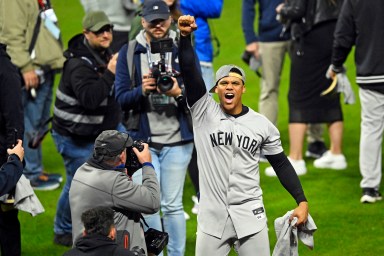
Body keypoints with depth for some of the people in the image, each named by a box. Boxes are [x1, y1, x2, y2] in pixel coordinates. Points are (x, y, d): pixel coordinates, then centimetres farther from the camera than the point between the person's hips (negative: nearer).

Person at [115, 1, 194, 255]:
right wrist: (142, 91, -19)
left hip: (177, 140, -1)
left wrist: (179, 93, -21)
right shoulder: (129, 53, 4)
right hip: (143, 138, 1)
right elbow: (121, 98, 0)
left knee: (172, 205, 0)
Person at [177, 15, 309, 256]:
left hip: (250, 216, 1)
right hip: (212, 217, 0)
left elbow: (281, 164, 10)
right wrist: (185, 37, -26)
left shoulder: (262, 125, 4)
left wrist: (302, 201, 3)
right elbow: (190, 73, -12)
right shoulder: (204, 112, 0)